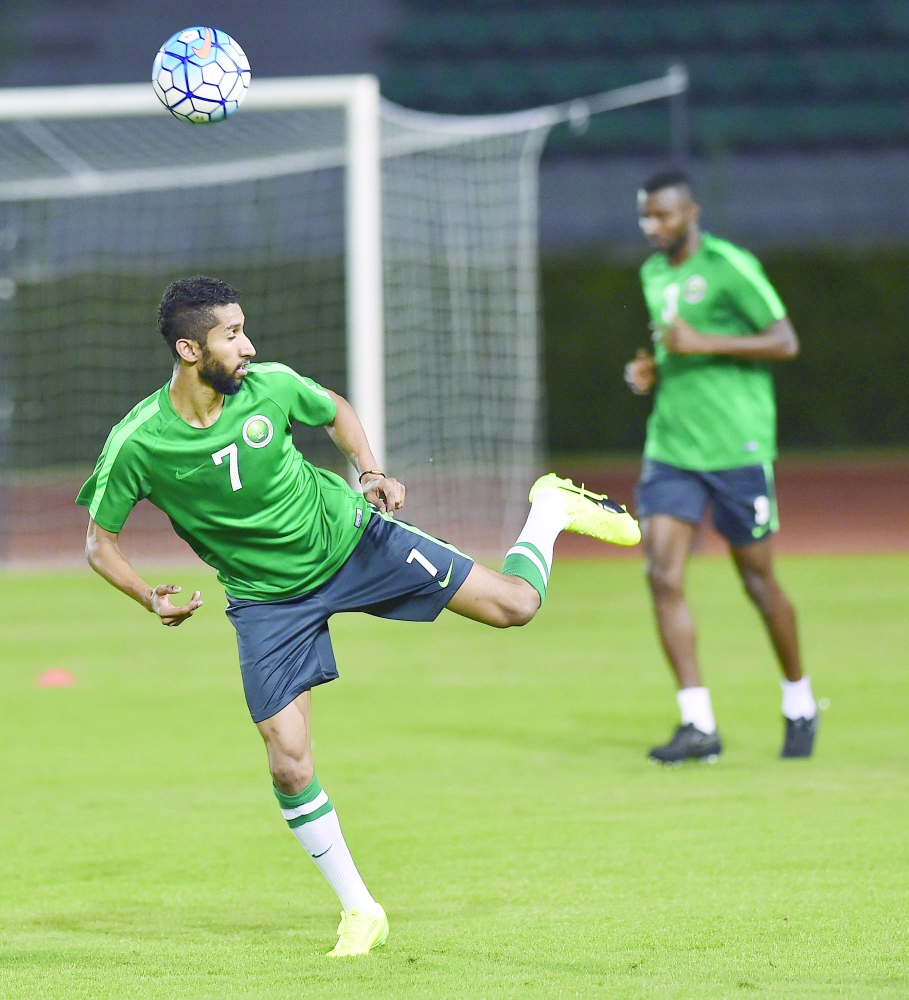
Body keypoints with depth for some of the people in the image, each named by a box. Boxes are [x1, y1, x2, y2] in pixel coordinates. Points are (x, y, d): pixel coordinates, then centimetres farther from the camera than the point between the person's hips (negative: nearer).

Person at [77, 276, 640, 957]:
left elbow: (336, 411, 8)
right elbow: (99, 542, -8)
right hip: (268, 600, -1)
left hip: (349, 537, 1)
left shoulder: (271, 386, -15)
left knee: (514, 603, -6)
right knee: (289, 765, -10)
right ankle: (359, 912, 10)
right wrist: (153, 600, -25)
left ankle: (552, 509, 28)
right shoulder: (137, 445, -20)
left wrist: (371, 473, -9)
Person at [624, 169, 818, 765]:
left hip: (737, 450, -6)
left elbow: (786, 342, -12)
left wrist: (702, 344, -19)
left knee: (758, 581, 3)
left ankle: (801, 707, 25)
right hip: (671, 448, 6)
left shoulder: (729, 266, -8)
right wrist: (650, 371, 6)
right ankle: (698, 725, -9)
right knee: (663, 575, -10)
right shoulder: (653, 275, 14)